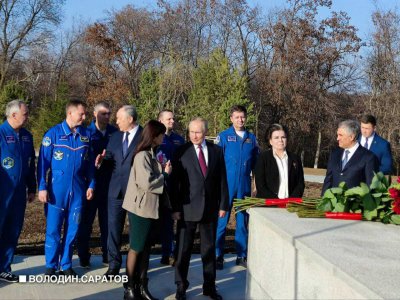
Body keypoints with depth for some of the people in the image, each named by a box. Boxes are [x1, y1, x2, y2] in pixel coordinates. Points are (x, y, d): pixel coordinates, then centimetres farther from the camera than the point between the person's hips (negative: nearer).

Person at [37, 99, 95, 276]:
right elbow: (43, 162, -6)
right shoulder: (53, 133, -6)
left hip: (78, 189, 3)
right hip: (57, 189, -3)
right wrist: (42, 187, -10)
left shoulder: (86, 135, 4)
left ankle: (66, 265, 20)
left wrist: (91, 185, 7)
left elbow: (90, 162, 11)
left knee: (72, 228, 8)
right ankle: (51, 266, 16)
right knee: (53, 229, 3)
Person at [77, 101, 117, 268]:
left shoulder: (114, 133, 3)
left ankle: (108, 255, 19)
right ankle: (83, 257, 14)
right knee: (86, 221, 5)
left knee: (107, 221, 9)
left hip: (109, 184, 2)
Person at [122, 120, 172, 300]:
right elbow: (147, 183, -24)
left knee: (146, 249, 12)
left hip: (149, 207, 9)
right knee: (136, 249, 2)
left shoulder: (151, 154, 12)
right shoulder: (142, 156, -17)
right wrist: (165, 174, -13)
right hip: (140, 208, -9)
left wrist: (162, 170, -3)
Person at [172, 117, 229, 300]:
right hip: (188, 208, -2)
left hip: (210, 208, 3)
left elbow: (222, 179, 6)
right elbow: (175, 182, -5)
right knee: (183, 249, 6)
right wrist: (175, 208, -9)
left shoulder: (216, 151, 4)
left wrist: (223, 205, 2)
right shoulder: (181, 152, -4)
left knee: (209, 249, 11)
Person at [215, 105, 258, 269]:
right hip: (226, 185, -3)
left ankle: (242, 255, 19)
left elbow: (256, 162, 14)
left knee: (243, 221, 10)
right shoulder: (223, 136, -1)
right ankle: (218, 256, 7)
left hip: (245, 186, 3)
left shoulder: (251, 138, 9)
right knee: (221, 220, -2)